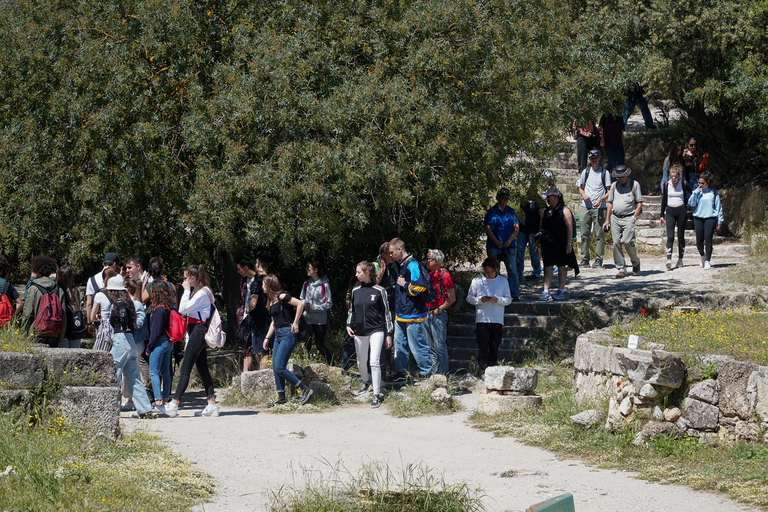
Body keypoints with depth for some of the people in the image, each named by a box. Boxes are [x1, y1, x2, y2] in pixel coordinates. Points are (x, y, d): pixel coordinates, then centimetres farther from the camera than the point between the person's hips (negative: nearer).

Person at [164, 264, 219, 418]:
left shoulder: (202, 293, -14)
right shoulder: (198, 292, 17)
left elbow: (183, 309, -21)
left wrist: (187, 291, -11)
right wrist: (188, 340, 21)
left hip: (199, 332, -10)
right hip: (196, 333, 10)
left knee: (185, 369, -12)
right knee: (203, 369, 8)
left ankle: (174, 404, -15)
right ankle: (212, 404, 7)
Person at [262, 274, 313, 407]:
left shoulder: (281, 296, -12)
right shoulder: (271, 300, 16)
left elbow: (300, 303, -21)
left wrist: (295, 323, -18)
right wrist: (267, 338, 21)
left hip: (288, 334, -10)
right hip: (278, 335, 10)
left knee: (279, 368, -14)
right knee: (276, 368, 7)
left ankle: (305, 389, -8)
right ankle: (281, 398, 12)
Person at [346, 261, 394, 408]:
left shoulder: (379, 291, -4)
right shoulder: (355, 291, 9)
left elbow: (386, 312, 0)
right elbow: (351, 310, 21)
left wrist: (389, 334, -1)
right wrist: (348, 325, 4)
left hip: (376, 330, -5)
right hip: (359, 331, 5)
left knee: (374, 361, -16)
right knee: (361, 362, 15)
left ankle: (377, 394, -13)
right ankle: (365, 382, 44)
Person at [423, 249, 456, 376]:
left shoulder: (444, 275, -8)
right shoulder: (430, 275, 16)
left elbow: (452, 298, -10)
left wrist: (440, 309, -18)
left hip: (439, 314, -8)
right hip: (427, 313, 8)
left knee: (440, 346, -7)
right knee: (430, 347, 10)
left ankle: (443, 374, -4)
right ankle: (432, 373, 14)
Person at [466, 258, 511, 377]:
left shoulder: (503, 282, 7)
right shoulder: (477, 281, 5)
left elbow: (508, 299, 8)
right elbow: (469, 298, 7)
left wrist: (498, 300, -12)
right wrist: (480, 300, -12)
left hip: (497, 320, 1)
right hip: (481, 319, -1)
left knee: (494, 347, 3)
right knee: (483, 346, -8)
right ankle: (483, 370, -5)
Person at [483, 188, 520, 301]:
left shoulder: (511, 211, 11)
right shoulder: (491, 211, 4)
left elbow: (516, 228, 6)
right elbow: (487, 228, -1)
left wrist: (509, 241, -7)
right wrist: (497, 242, -8)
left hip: (509, 246, 1)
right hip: (494, 246, -1)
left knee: (512, 270, -3)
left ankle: (515, 294, 2)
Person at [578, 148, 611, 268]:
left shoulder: (604, 173, 3)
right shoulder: (586, 172, 13)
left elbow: (609, 191, 2)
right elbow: (581, 188, 21)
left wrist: (600, 200, -14)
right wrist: (583, 194, -2)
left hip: (599, 208, -3)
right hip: (586, 207, 3)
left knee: (600, 234, -6)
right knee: (584, 234, 2)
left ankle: (598, 259, -5)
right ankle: (585, 259, 7)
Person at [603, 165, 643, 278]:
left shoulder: (634, 185, 3)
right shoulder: (614, 186, 15)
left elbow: (639, 203, 3)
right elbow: (610, 203, 19)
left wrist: (634, 217, -7)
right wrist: (607, 220, 13)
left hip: (628, 218, -4)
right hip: (615, 217, 4)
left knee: (627, 241, -17)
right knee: (616, 243, -4)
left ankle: (636, 263, 9)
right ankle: (621, 269, 1)